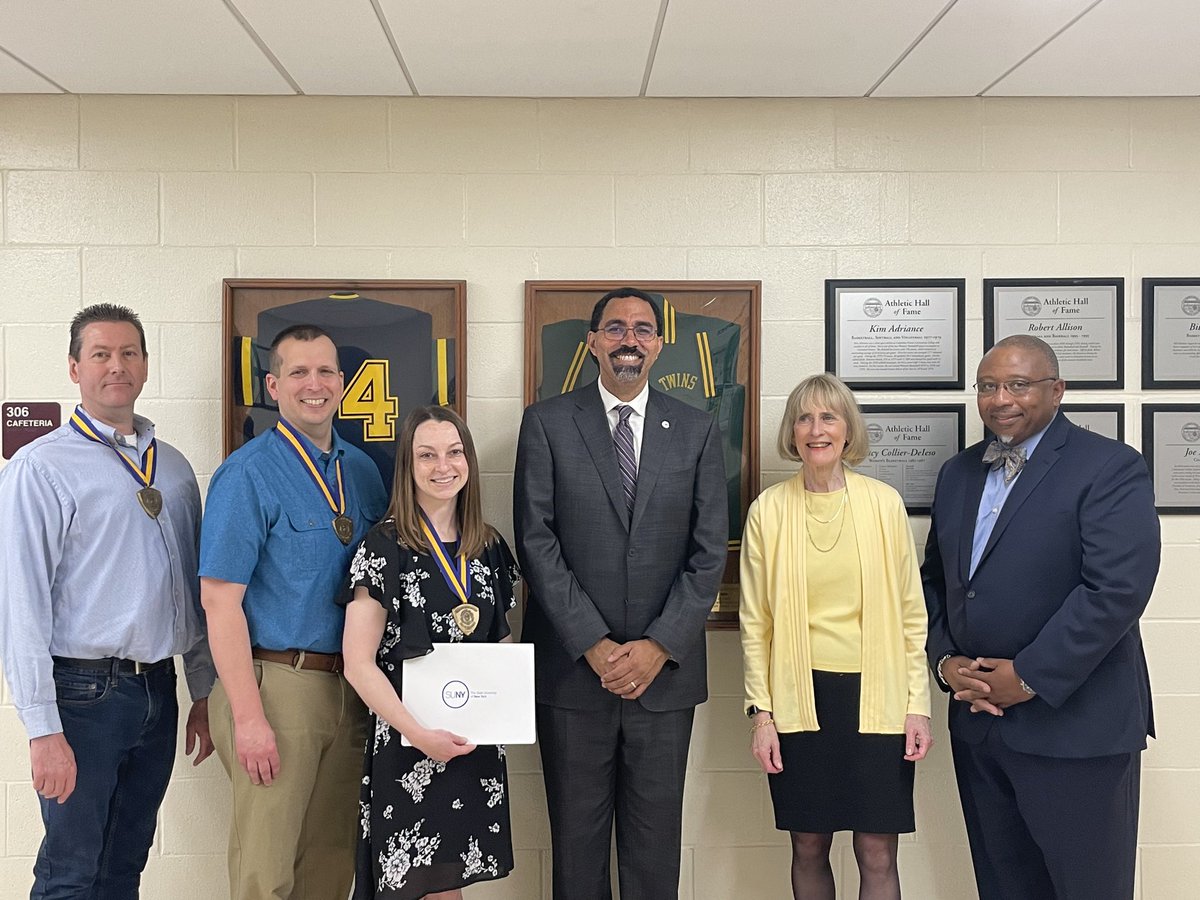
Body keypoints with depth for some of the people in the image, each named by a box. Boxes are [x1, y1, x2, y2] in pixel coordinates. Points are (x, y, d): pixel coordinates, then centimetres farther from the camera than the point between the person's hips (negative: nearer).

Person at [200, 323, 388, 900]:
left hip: (350, 690, 6)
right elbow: (220, 600, -13)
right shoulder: (248, 474, -8)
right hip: (276, 684, -6)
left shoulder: (362, 471, 11)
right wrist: (249, 717, -18)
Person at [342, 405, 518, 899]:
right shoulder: (385, 547, -9)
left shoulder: (490, 547, 6)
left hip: (475, 743, 5)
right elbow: (359, 663, -12)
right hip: (407, 745, -4)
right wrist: (418, 734, -19)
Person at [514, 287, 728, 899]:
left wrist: (658, 648, -9)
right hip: (573, 666, -1)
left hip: (665, 668, 1)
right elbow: (537, 542, -5)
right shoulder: (547, 423, 2)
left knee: (656, 837, 9)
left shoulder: (697, 431, 7)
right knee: (577, 835, 8)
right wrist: (595, 646, -11)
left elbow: (708, 552, 2)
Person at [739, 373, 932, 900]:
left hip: (875, 695, 0)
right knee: (808, 847, 9)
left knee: (877, 855, 3)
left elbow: (911, 613, 4)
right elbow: (754, 620, 3)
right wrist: (761, 713, -1)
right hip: (799, 698, 0)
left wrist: (918, 704, 0)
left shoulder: (885, 504, 0)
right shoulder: (768, 510, 0)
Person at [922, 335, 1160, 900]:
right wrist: (944, 659, -1)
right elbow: (934, 578, 16)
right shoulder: (958, 473, 13)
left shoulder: (1111, 468, -9)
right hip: (978, 720, 6)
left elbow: (1117, 589, -19)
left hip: (1074, 722, -6)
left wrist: (1030, 677, -18)